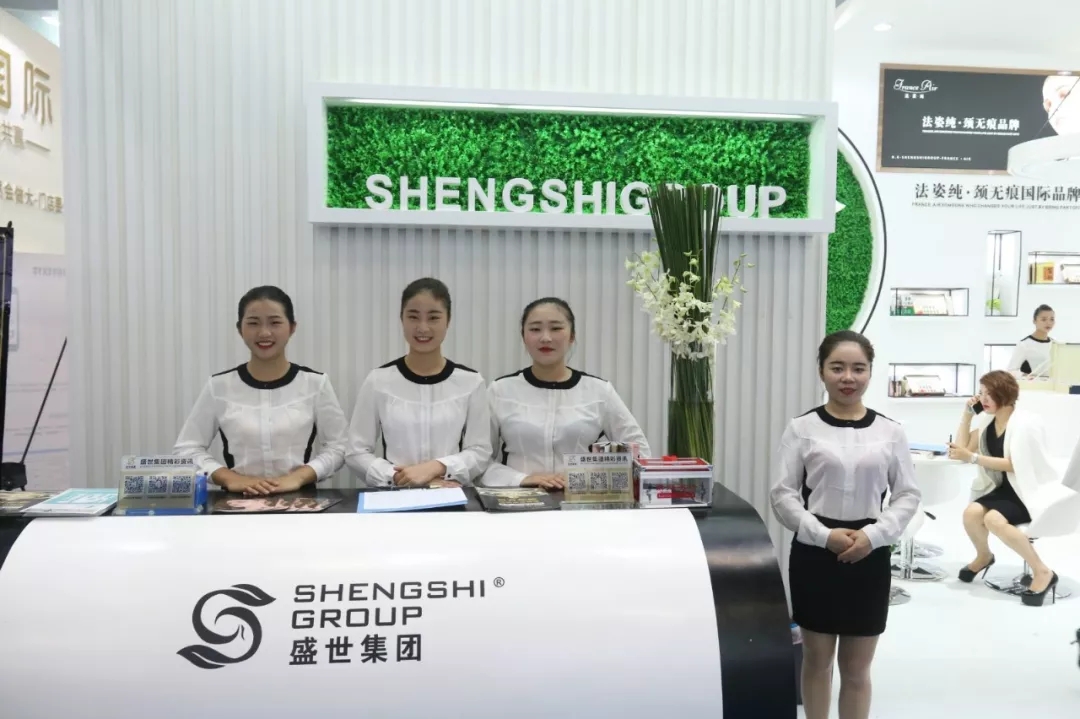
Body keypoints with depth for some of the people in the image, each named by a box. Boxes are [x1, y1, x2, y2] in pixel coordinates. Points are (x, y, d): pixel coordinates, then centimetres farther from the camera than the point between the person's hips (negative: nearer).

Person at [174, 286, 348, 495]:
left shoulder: (315, 383, 2)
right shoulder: (218, 386, 4)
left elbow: (337, 447, 3)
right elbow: (186, 449, 6)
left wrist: (298, 476, -12)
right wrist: (230, 478, -9)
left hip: (299, 499, -1)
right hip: (238, 502, 1)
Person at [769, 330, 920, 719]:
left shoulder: (890, 432, 2)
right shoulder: (802, 428, -3)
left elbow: (908, 495, 4)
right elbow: (783, 495, -5)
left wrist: (874, 534, -11)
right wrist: (824, 535, -16)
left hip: (870, 556, 1)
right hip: (814, 553, -1)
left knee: (857, 669, 11)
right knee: (817, 661, 13)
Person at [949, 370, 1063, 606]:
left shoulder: (1024, 423, -16)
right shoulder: (988, 421, 7)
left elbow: (1013, 465, -20)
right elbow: (963, 447, 6)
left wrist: (973, 457, -28)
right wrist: (968, 414, 0)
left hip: (1031, 491, -6)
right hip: (1005, 488, 6)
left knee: (994, 519, -32)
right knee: (971, 513, -22)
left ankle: (1043, 572, -16)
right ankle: (983, 556, 11)